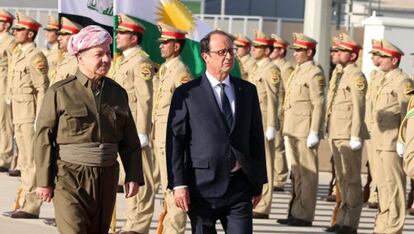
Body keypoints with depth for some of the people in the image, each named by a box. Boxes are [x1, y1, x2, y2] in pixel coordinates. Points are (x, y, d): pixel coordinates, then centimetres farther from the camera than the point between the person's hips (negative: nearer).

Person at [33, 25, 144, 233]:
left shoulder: (118, 93, 8)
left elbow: (130, 142, 13)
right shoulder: (60, 92, -6)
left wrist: (133, 176, 5)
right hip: (70, 177, -5)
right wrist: (43, 181, -6)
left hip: (106, 177, 5)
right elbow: (44, 138, -4)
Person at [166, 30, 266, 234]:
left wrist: (258, 183, 10)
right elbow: (175, 141, -4)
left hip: (240, 186, 3)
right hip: (202, 186, -2)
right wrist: (178, 184, -11)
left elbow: (256, 138, 12)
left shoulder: (247, 91, 9)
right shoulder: (186, 94, -2)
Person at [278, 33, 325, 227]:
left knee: (307, 173, -4)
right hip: (292, 130, 9)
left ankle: (304, 215, -2)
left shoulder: (315, 74, -10)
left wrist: (314, 133, -18)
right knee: (297, 173, 12)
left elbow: (318, 105, -14)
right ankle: (296, 213, 17)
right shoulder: (297, 72, 17)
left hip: (305, 131, -9)